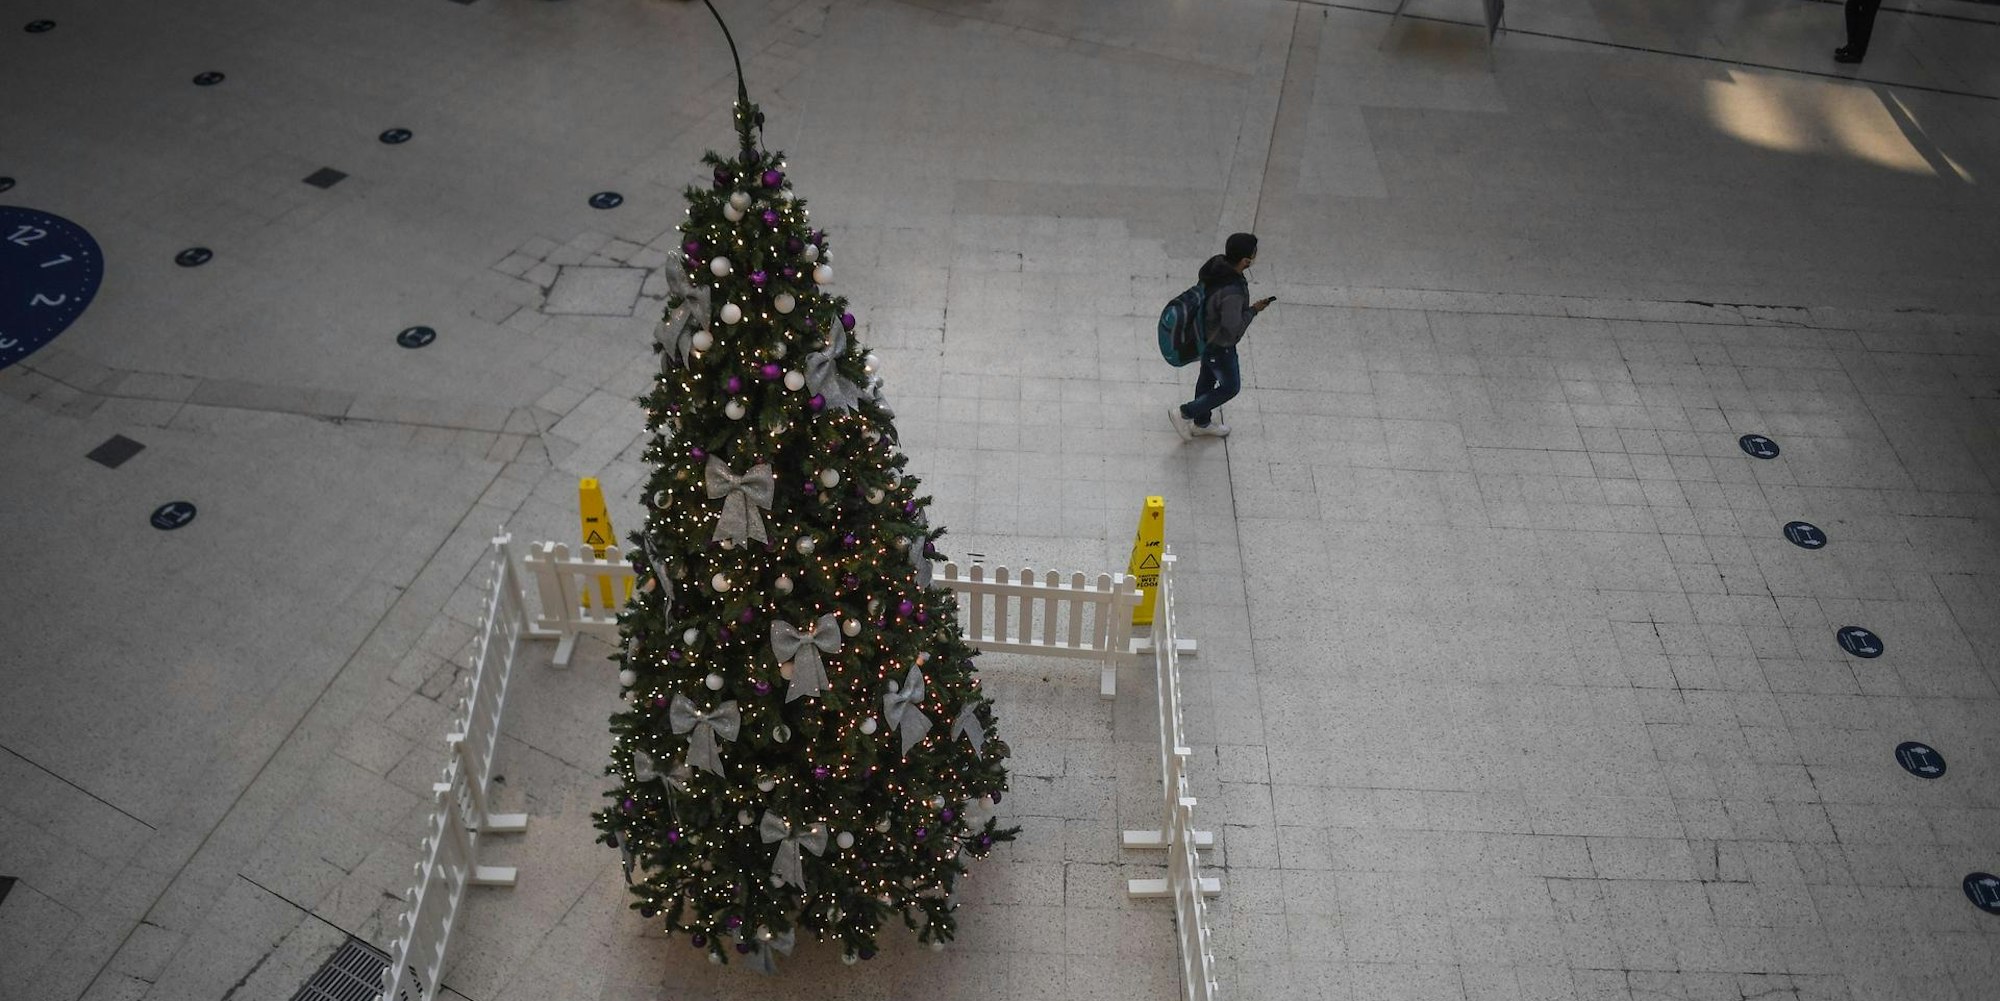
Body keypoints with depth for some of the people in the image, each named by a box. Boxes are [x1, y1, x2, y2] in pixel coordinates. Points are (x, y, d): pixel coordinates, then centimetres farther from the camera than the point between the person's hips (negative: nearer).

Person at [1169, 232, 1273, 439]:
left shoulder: (1216, 264, -15)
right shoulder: (1232, 292, -40)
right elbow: (1233, 329, -32)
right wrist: (1253, 310, -18)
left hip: (1204, 333, 8)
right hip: (1218, 345, -8)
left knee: (1207, 378, 27)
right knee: (1230, 387, 16)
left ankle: (1202, 423, 48)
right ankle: (1184, 413, 24)